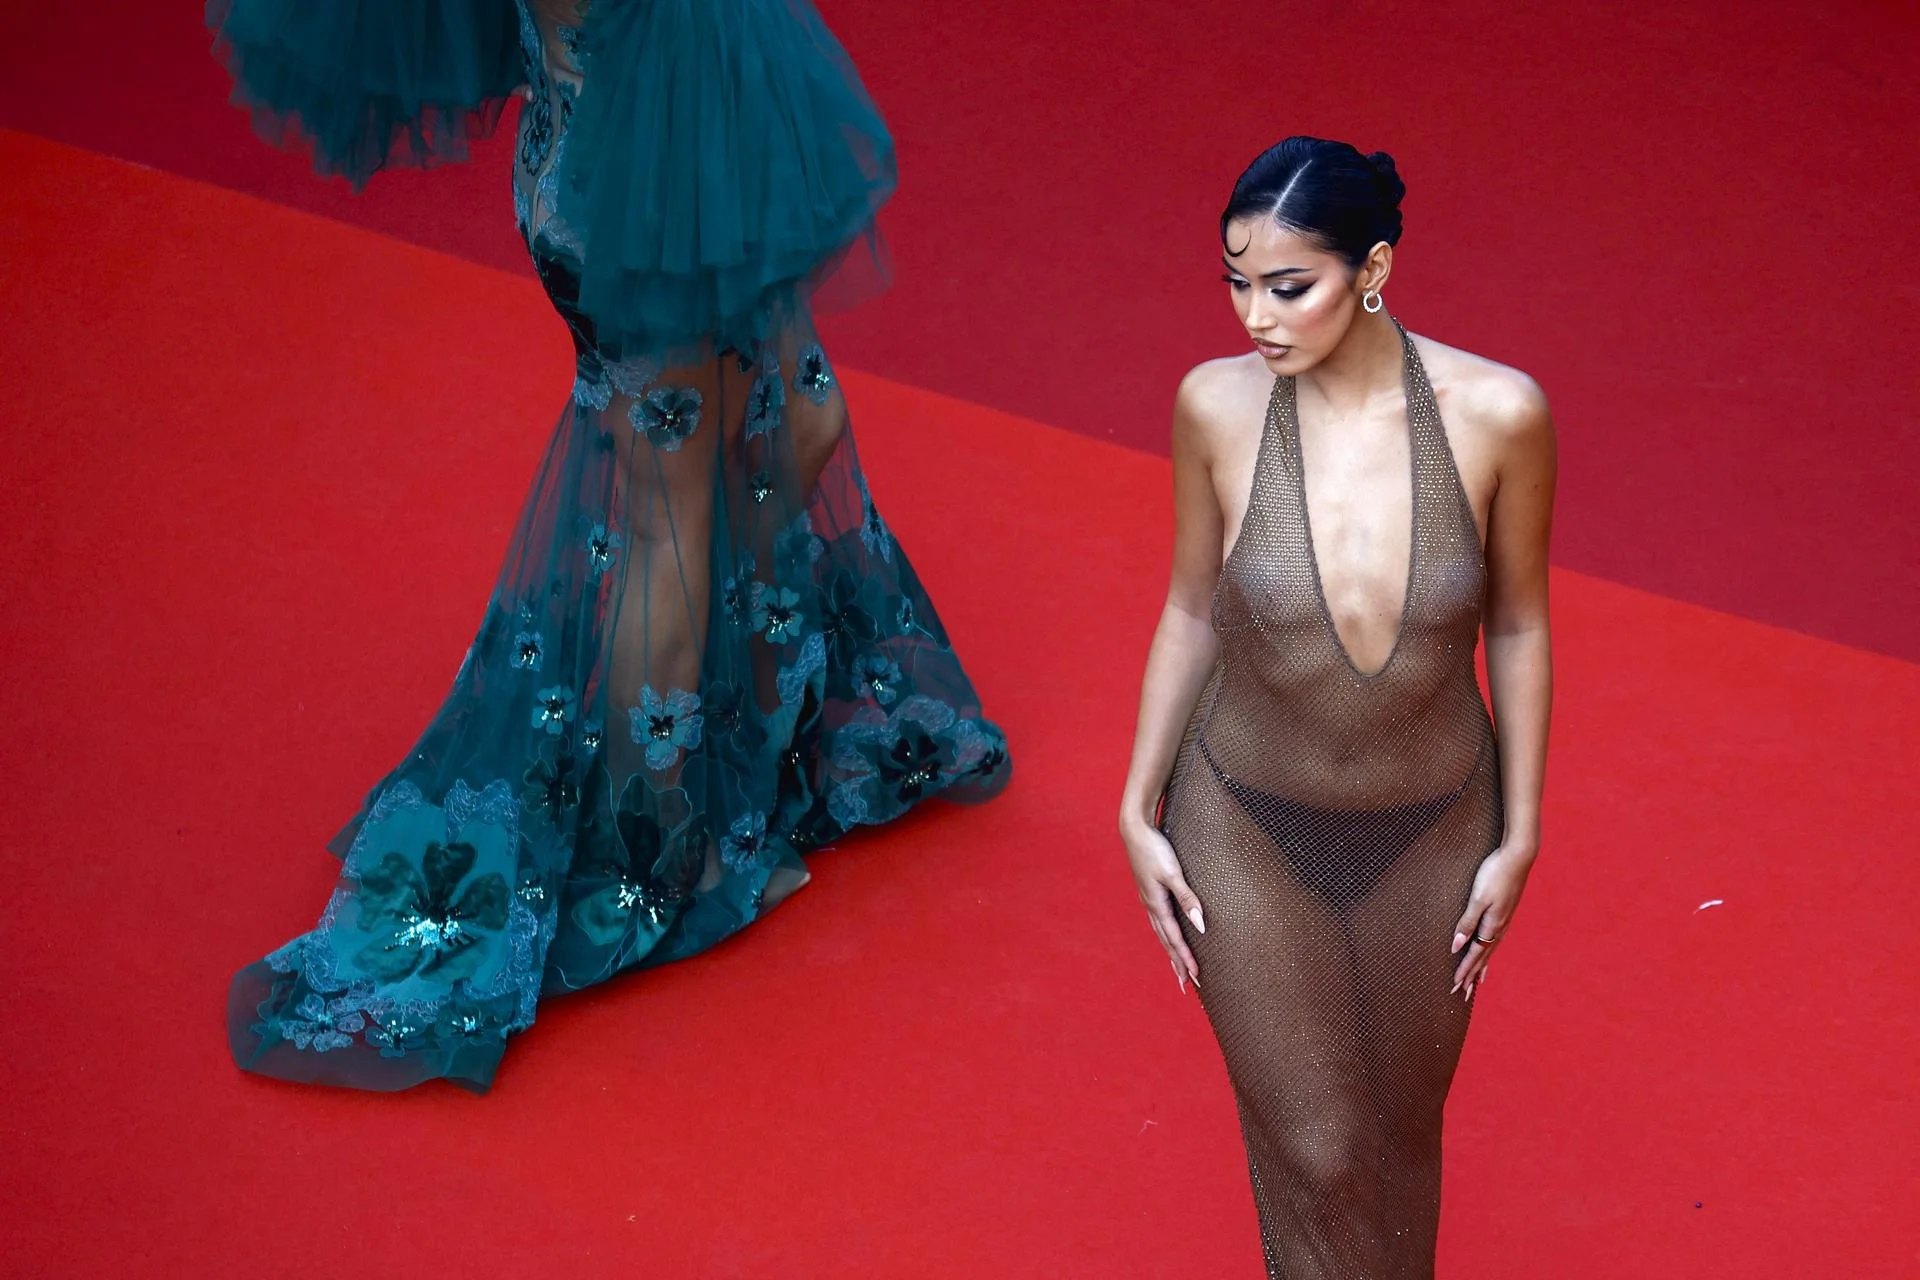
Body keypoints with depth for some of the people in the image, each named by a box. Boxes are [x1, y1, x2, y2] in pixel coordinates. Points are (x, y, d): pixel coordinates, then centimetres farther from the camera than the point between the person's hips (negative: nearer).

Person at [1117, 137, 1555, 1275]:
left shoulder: (1497, 413, -20)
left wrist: (1519, 838, -1)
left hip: (1431, 837, 1)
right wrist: (1140, 810, 0)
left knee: (1399, 1133, 21)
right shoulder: (1217, 406, -17)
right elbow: (1193, 610, -2)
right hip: (1248, 837, 0)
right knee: (1312, 1149, 10)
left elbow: (1518, 624, -5)